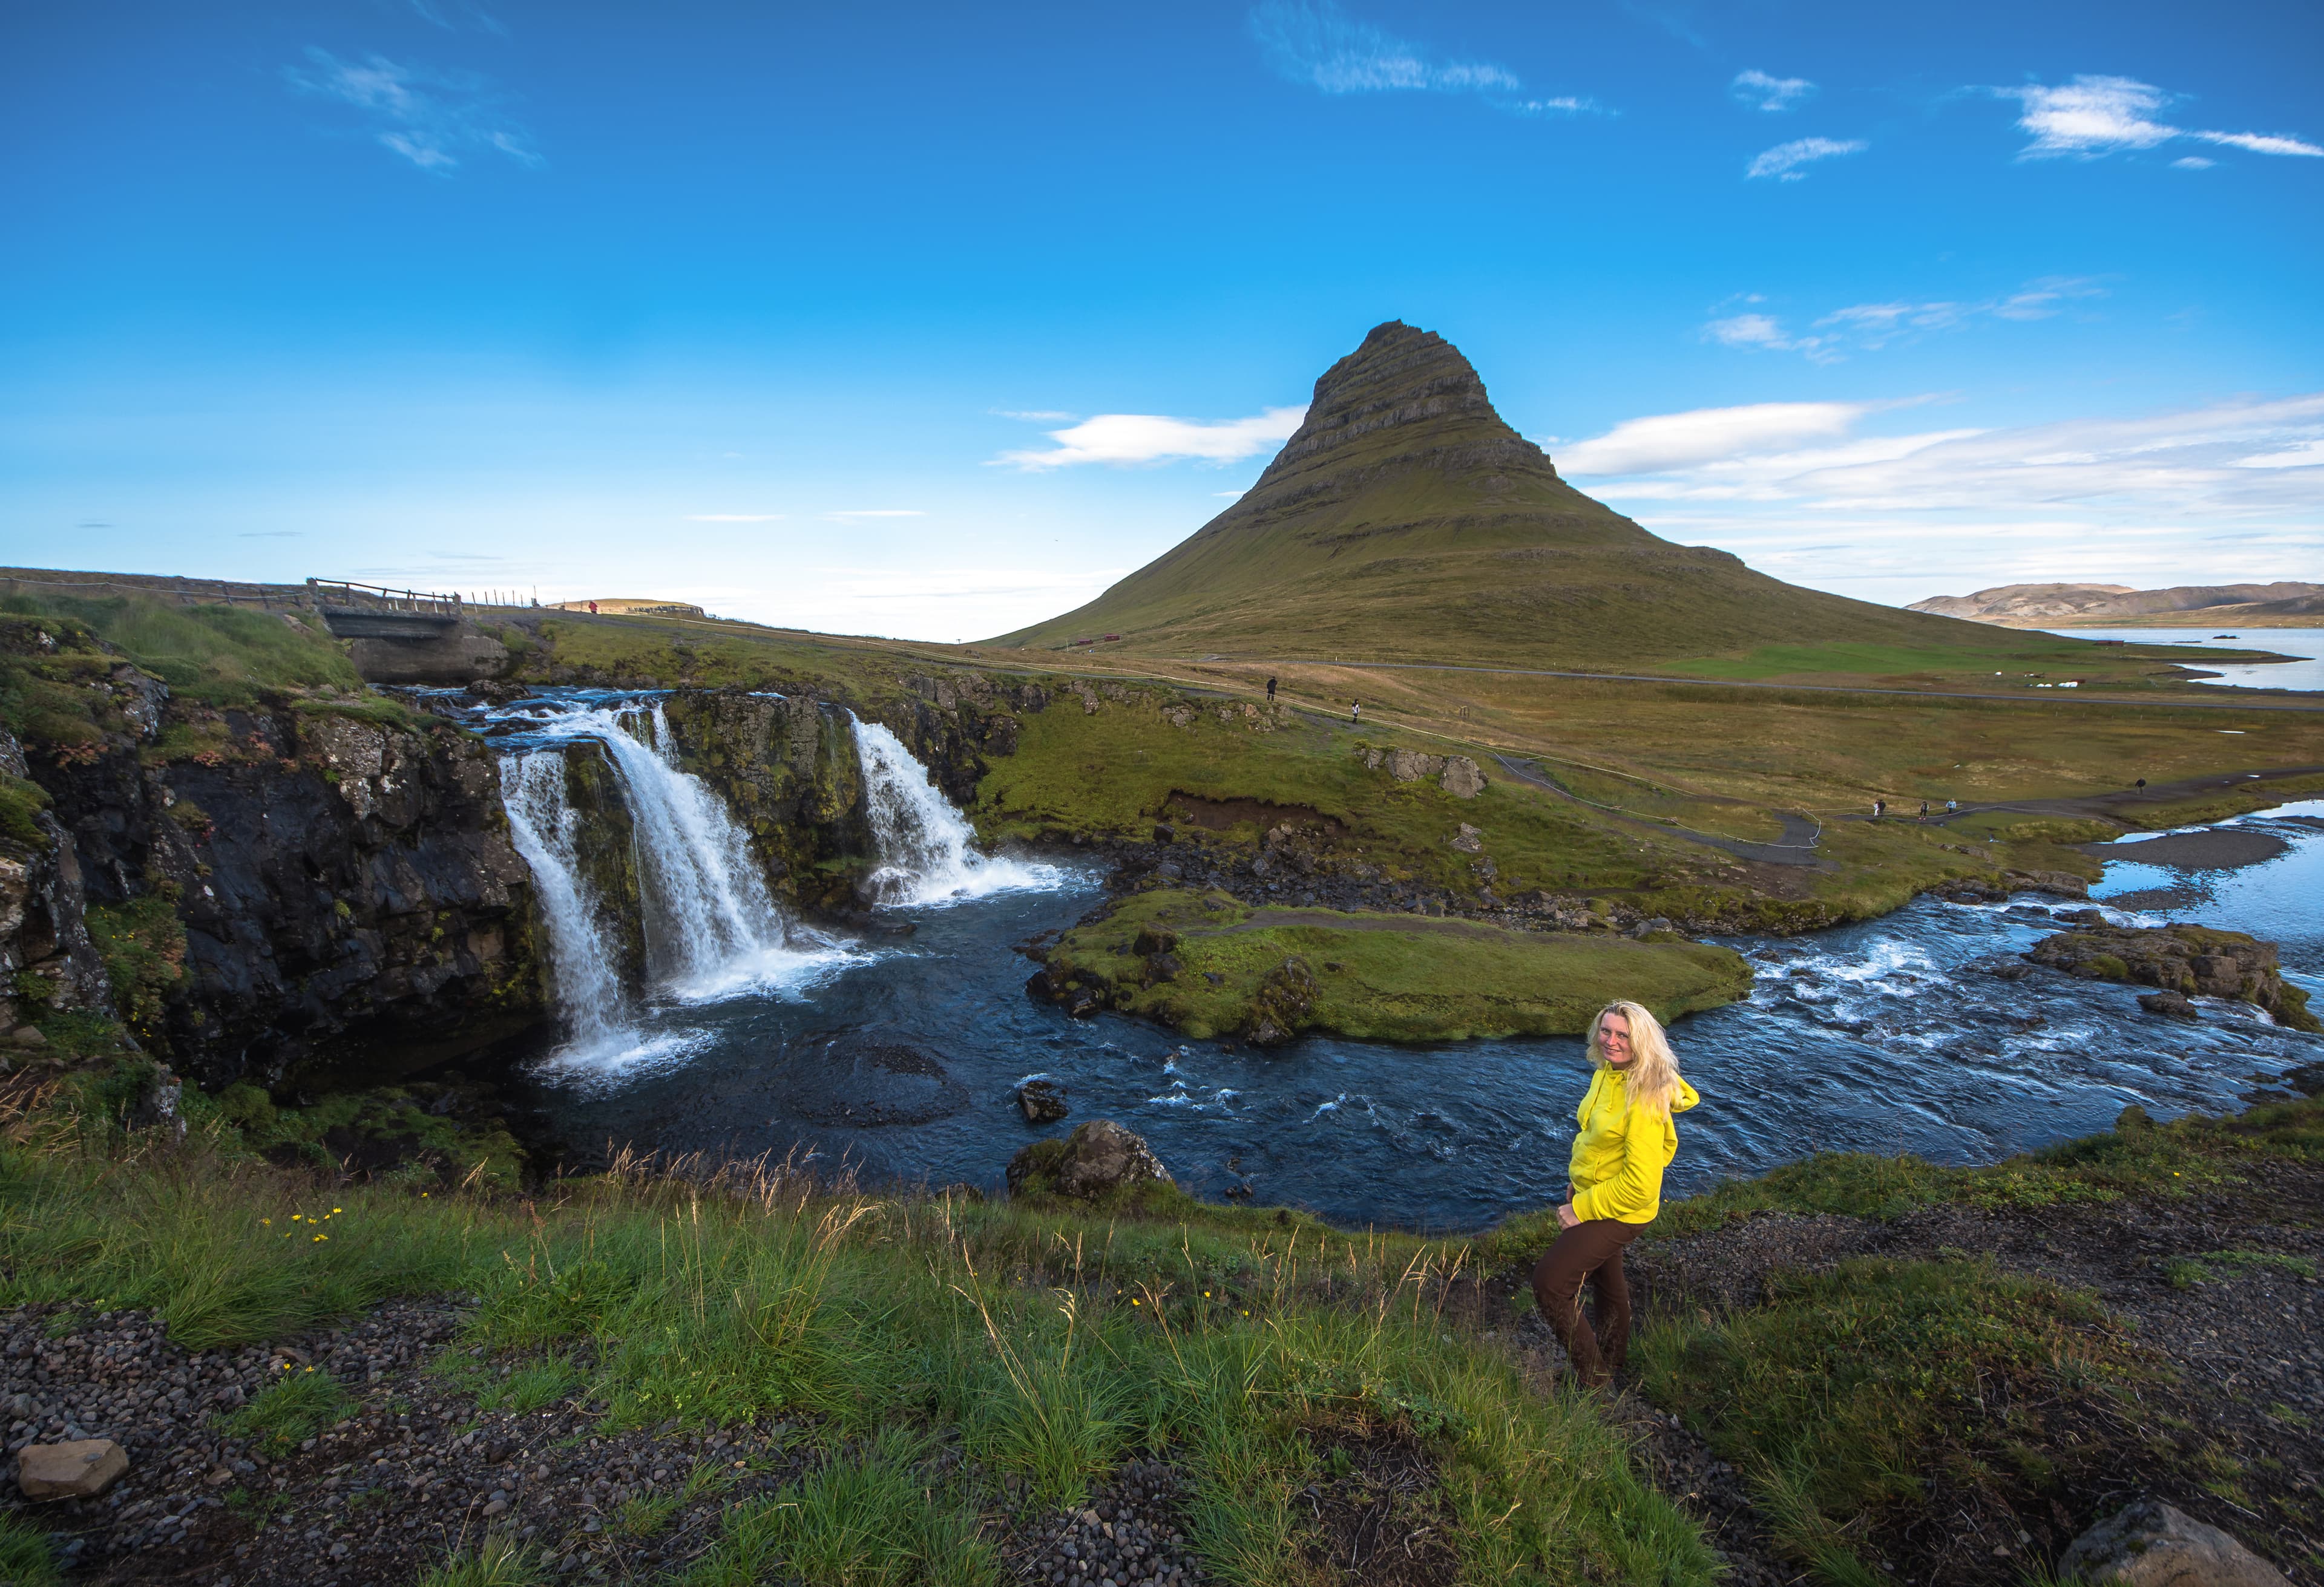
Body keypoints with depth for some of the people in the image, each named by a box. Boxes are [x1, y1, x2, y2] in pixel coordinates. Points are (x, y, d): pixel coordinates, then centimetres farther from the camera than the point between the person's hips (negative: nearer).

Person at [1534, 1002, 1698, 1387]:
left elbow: (1641, 1182, -29)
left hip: (1622, 1210, -9)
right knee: (1606, 1278, 28)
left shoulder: (1645, 1098, -29)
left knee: (1549, 1281, -13)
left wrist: (1582, 1208, -23)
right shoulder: (1607, 1074, -3)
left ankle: (1593, 1377, 5)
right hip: (1593, 1195, 9)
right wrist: (1578, 1182, 14)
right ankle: (1612, 1357, 52)